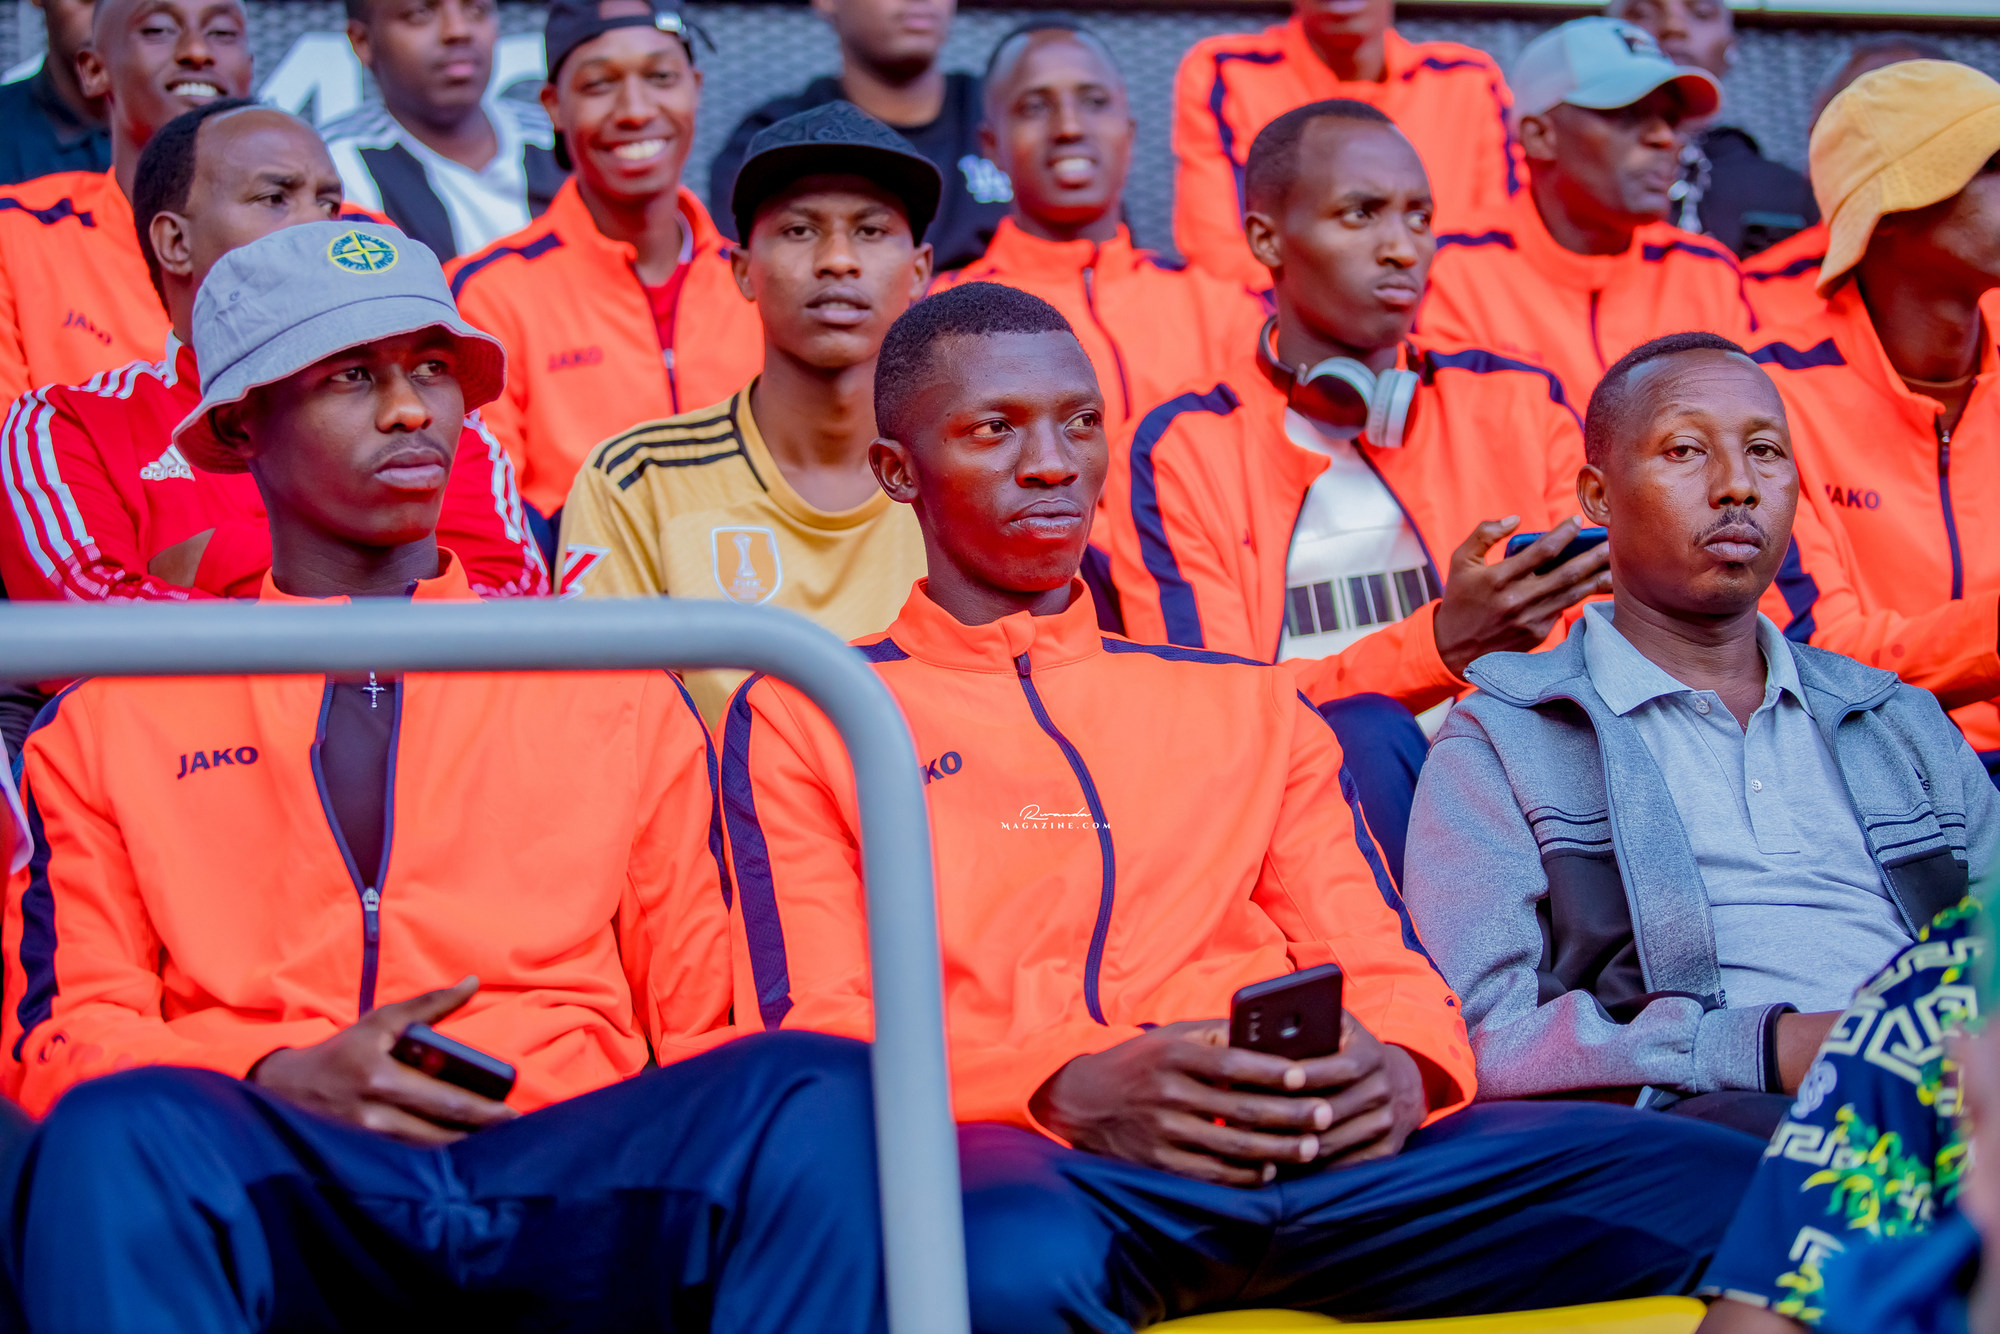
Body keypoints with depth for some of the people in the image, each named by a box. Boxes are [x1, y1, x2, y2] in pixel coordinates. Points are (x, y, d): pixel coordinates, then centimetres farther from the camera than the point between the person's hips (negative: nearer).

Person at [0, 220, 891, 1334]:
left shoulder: (618, 697, 23)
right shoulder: (113, 724, 19)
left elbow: (704, 1023, 19)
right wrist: (285, 1082, -8)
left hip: (567, 1180, 1)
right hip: (277, 1192, -1)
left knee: (824, 1095, -30)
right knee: (121, 1128, -37)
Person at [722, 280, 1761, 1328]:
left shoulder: (1248, 707, 30)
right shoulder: (798, 718, 17)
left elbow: (1382, 969, 22)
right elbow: (818, 1025, 4)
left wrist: (1399, 1071, -5)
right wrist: (1065, 1092, -16)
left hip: (1322, 1153, 4)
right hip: (1029, 1163, -4)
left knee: (1718, 1190, -22)